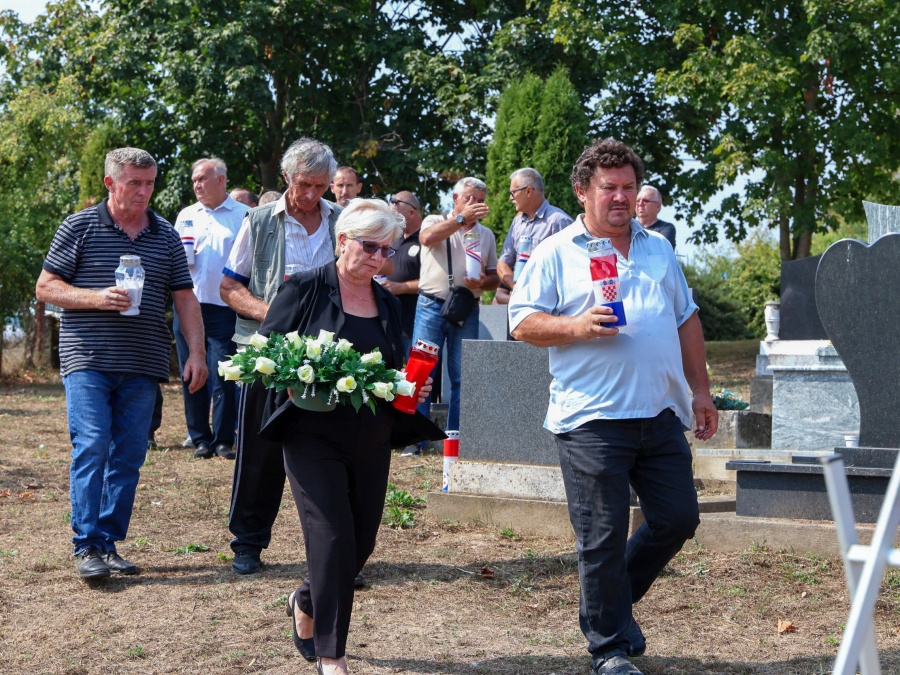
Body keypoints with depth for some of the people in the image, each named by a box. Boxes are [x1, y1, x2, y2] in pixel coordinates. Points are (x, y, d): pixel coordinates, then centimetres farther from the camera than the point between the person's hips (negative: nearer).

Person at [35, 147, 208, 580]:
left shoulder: (166, 236, 12)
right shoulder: (79, 228, 2)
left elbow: (185, 299, 13)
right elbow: (45, 287, 1)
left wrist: (197, 353, 2)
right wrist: (98, 298, -14)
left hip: (143, 366, 4)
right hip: (87, 361, -4)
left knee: (129, 457, 4)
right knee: (91, 447, -12)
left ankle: (109, 543, 12)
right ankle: (86, 546, -7)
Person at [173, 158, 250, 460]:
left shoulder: (243, 216, 2)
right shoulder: (186, 215, 15)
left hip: (224, 307, -4)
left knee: (223, 377, -6)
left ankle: (224, 440, 4)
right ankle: (200, 439, 14)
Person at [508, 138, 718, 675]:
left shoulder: (659, 249, 17)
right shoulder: (556, 254, 2)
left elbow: (687, 320, 21)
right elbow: (523, 324, -3)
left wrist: (700, 389, 16)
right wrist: (578, 327, -18)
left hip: (661, 413, 5)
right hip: (593, 419, -5)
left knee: (679, 519, 7)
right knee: (603, 539, -1)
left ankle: (610, 600, 29)